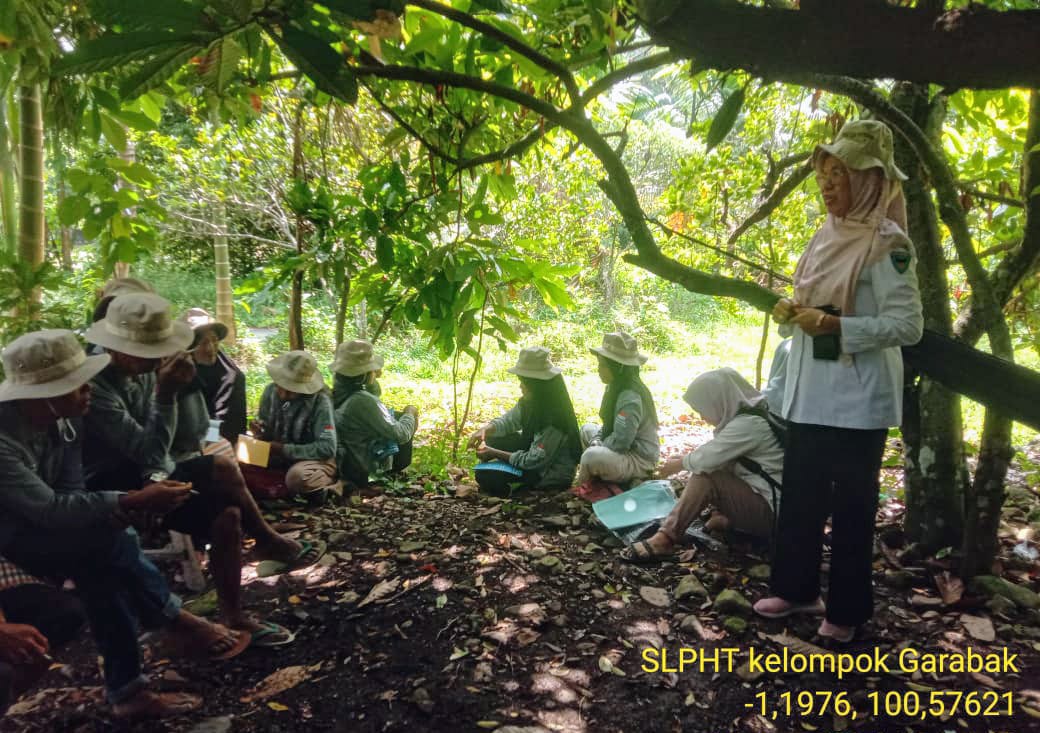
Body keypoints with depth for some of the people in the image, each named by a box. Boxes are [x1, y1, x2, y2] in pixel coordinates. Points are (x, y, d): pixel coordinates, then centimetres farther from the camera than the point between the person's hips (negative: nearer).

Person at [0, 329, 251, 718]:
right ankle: (176, 620, -8)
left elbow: (69, 494, -9)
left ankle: (127, 690, -6)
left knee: (100, 567, -17)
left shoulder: (65, 420, -6)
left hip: (38, 528, 7)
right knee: (109, 539, -26)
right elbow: (49, 509, -33)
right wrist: (133, 502, -34)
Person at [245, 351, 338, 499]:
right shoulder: (270, 391, -5)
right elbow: (266, 435, 6)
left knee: (298, 476, -38)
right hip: (276, 461, 6)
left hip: (313, 461, -5)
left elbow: (327, 448, -25)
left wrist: (284, 449, -24)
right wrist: (258, 433, -19)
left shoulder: (320, 402, -21)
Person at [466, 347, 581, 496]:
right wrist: (486, 429, -16)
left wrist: (495, 453, -21)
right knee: (491, 439, 3)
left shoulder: (554, 418, -32)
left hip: (551, 478, -9)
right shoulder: (531, 402, -7)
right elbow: (508, 420, 5)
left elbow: (534, 461, -27)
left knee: (485, 476, -15)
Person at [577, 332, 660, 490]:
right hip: (626, 448, 10)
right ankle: (597, 475, 12)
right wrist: (597, 441, -4)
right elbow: (609, 423, 13)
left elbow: (620, 442, -30)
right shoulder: (616, 386, 2)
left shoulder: (630, 398, -28)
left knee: (592, 457, -32)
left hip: (640, 460, -10)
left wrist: (597, 447, -14)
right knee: (587, 429, 21)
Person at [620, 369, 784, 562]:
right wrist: (687, 459, 3)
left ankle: (665, 539, -22)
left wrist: (680, 464, -6)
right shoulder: (749, 416, 6)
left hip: (770, 512, -9)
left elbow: (705, 459, -24)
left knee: (705, 476, -22)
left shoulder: (748, 424, -22)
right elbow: (716, 454, 14)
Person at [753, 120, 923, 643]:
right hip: (809, 391, 7)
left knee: (851, 503, 5)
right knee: (799, 495, 14)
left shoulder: (887, 244, -11)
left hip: (858, 397, -7)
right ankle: (796, 588, 30)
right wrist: (791, 314, 0)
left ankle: (846, 609, 21)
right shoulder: (825, 239, 11)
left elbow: (908, 324, -16)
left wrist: (836, 326, -24)